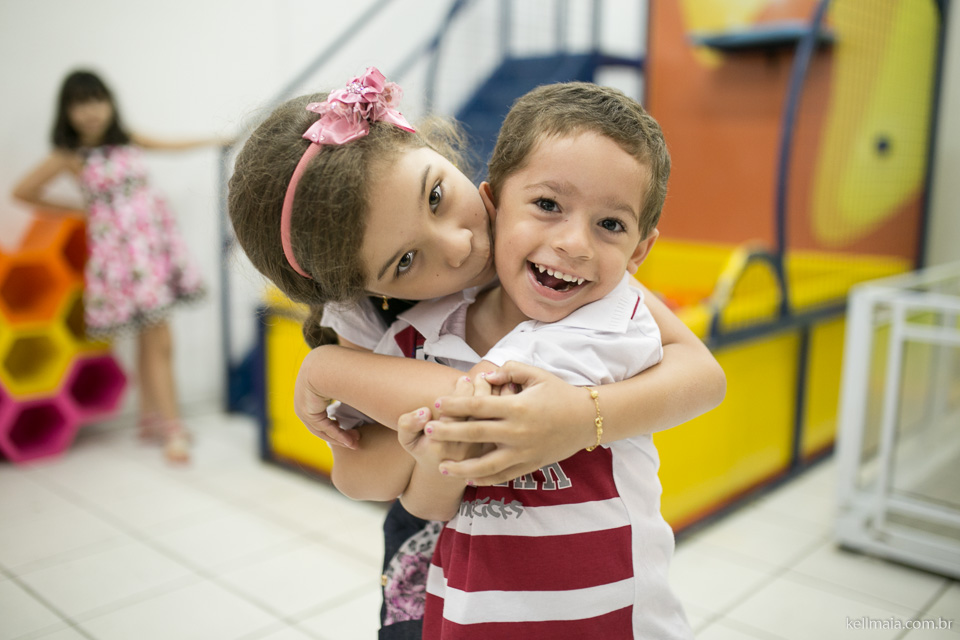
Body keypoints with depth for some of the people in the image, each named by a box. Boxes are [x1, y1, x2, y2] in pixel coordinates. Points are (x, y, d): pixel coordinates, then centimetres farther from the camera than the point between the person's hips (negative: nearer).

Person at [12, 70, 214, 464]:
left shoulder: (126, 141, 10)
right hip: (118, 253, -5)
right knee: (158, 342, -9)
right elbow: (22, 192, 5)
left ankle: (151, 417, 24)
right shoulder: (70, 157, -2)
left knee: (152, 340, 10)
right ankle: (172, 430, -4)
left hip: (155, 244, 5)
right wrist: (75, 209, 8)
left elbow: (168, 144, 27)